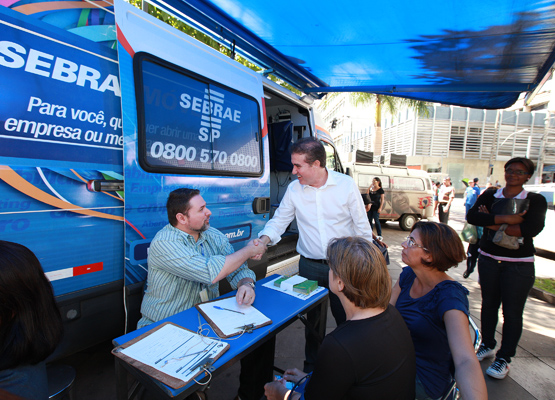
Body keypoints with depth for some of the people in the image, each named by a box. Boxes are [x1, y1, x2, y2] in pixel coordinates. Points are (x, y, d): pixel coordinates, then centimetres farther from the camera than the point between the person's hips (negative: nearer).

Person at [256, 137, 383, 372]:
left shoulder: (346, 185, -10)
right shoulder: (293, 189, -3)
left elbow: (362, 227, -3)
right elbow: (279, 221, 4)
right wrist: (263, 241, -15)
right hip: (309, 266, 2)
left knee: (346, 319, 11)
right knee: (312, 319, 17)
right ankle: (311, 367, 39)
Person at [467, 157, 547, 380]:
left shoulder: (535, 200, -2)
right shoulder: (490, 196, 3)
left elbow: (532, 228, -19)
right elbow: (472, 216, -15)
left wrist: (493, 223, -16)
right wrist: (504, 219, -22)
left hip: (519, 264, -2)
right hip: (488, 259, 3)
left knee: (512, 312, 3)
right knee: (489, 305, 15)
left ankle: (504, 358, 19)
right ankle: (487, 346, 33)